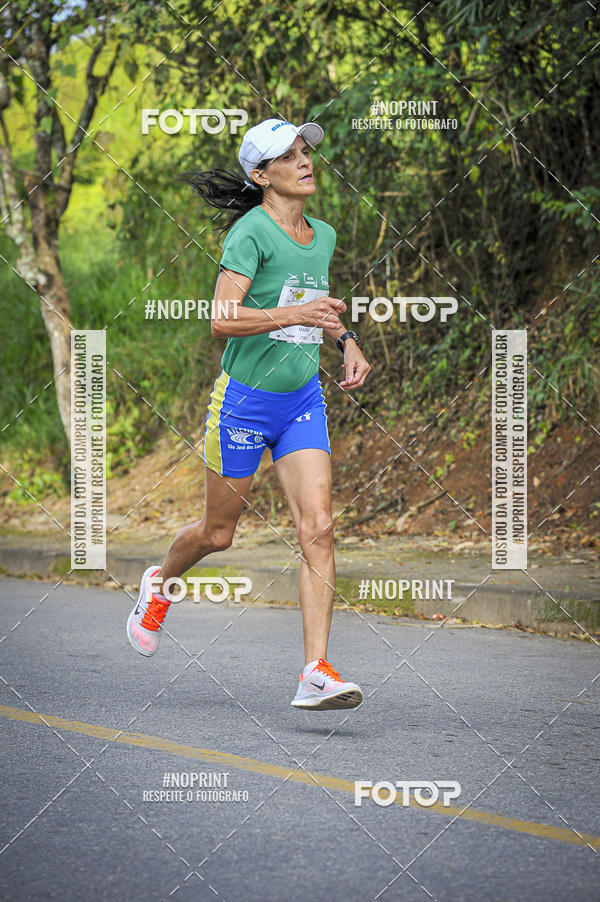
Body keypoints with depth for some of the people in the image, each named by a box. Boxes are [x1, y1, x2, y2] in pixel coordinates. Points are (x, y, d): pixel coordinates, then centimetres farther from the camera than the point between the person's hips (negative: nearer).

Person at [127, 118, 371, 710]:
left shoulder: (323, 236, 8)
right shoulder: (252, 230, -14)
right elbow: (222, 318, -23)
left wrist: (346, 340, 9)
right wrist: (292, 314, -34)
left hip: (303, 401, 5)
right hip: (244, 400, -5)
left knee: (318, 529, -12)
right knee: (217, 533, 11)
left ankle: (316, 674, -15)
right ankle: (160, 584, 45)